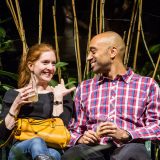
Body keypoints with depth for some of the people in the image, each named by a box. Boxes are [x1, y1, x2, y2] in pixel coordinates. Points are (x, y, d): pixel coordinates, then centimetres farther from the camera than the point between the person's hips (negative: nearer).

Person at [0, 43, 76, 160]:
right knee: (36, 142, -41)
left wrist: (58, 98, 1)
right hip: (20, 149, -1)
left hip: (52, 149, 1)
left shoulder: (62, 95, 21)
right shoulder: (13, 94, 22)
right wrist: (16, 105, -1)